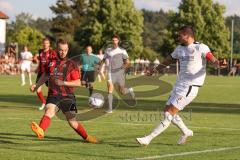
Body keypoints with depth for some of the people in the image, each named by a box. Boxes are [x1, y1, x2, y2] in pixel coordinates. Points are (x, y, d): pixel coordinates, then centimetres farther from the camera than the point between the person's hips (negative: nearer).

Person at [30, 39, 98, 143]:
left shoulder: (71, 65, 1)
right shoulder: (51, 62, 11)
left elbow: (78, 83, -5)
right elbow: (46, 75, 31)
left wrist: (63, 83, -17)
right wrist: (37, 85, 26)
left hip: (67, 96, -2)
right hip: (53, 95, 2)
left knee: (72, 122, 2)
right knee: (49, 112, -28)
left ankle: (87, 137, 25)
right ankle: (40, 131, -51)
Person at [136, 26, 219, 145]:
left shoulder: (201, 48, -9)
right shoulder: (180, 49, 13)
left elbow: (213, 60, -20)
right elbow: (169, 60, 29)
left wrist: (217, 64, -43)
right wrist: (155, 70, 39)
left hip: (190, 86, -8)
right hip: (179, 84, 8)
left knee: (170, 113, -11)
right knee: (167, 111, 8)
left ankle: (148, 139, -13)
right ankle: (186, 132, 29)